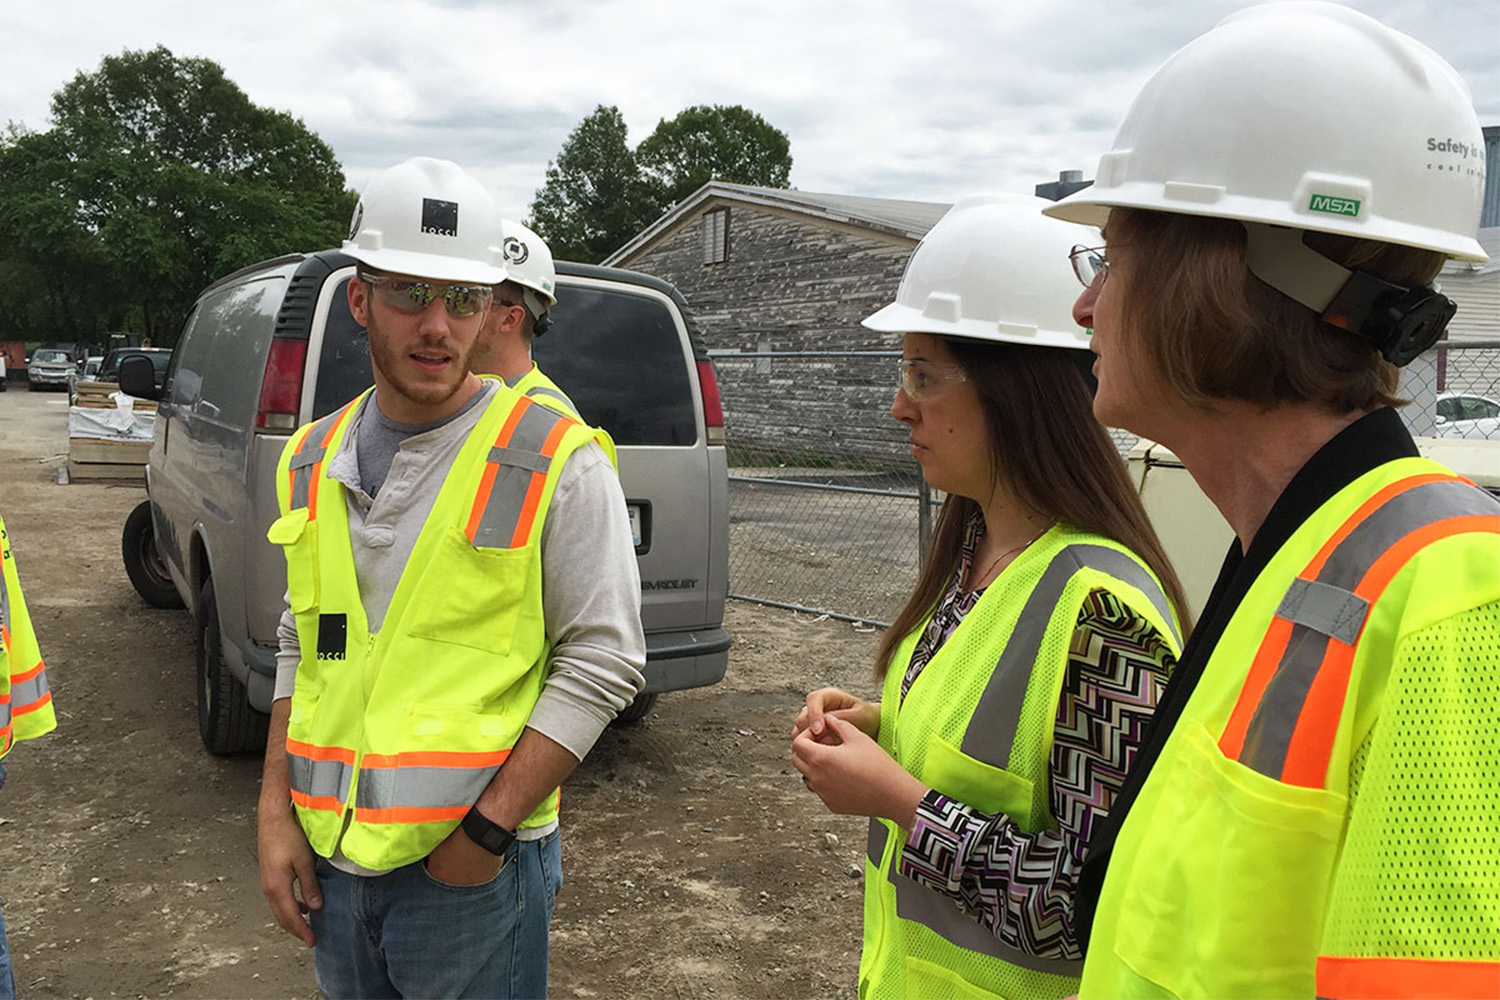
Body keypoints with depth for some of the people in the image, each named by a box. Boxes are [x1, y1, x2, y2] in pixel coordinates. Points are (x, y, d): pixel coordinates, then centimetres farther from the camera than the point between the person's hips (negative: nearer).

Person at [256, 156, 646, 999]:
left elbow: (602, 660, -13)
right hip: (330, 856, 5)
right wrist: (277, 814, 6)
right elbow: (301, 646, 13)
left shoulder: (555, 461, -12)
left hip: (476, 866, -5)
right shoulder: (315, 462, 6)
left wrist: (488, 827, -15)